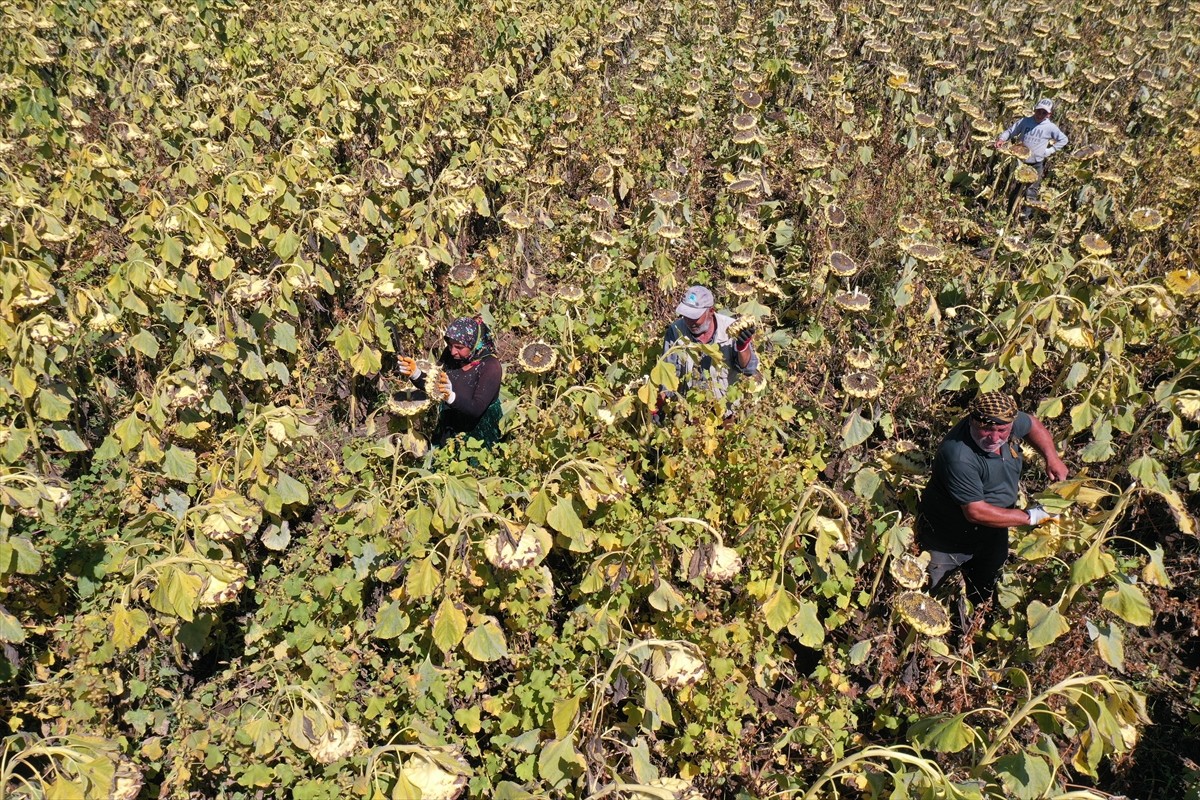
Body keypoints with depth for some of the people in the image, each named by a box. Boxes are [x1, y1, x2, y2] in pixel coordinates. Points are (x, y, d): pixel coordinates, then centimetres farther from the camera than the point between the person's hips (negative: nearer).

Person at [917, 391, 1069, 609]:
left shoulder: (1006, 421, -17)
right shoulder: (959, 458, -40)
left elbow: (1031, 424, 8)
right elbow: (976, 512, -36)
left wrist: (1052, 458, -5)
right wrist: (1029, 517, -27)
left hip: (993, 536, 7)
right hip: (947, 541, -7)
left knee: (983, 595, 28)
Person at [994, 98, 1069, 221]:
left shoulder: (1050, 127, -6)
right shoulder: (1025, 121, -3)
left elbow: (1063, 140, 4)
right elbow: (1011, 131, 4)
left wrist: (1050, 151, -5)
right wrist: (1002, 139, -15)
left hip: (1037, 164, -2)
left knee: (1031, 192, 0)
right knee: (1015, 188, 12)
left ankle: (1025, 215, 9)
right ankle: (1010, 214, 23)